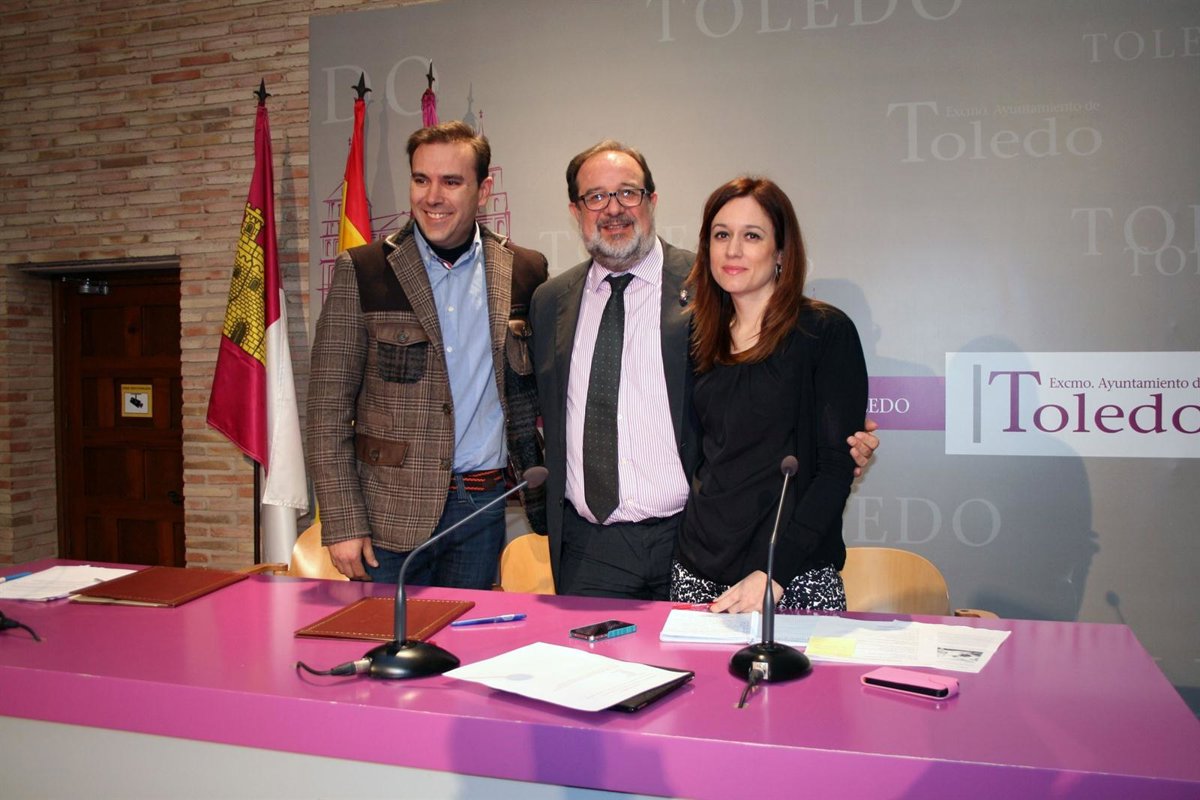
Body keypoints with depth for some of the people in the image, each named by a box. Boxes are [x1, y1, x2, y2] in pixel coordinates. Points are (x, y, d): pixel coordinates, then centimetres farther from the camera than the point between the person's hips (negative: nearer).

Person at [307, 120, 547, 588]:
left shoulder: (524, 273, 3)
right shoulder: (361, 272, -3)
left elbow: (532, 392, 11)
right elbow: (328, 406, -4)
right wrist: (342, 523, -9)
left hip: (481, 510, 2)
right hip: (389, 511, -2)